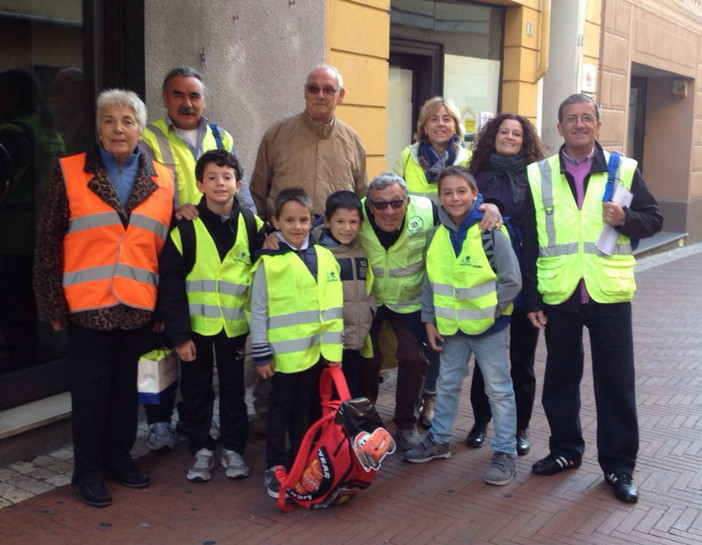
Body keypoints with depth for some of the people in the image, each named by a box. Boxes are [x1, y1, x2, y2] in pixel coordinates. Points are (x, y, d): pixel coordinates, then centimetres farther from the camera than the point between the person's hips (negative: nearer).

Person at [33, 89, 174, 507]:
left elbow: (169, 248, 7)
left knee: (126, 386, 14)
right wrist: (52, 304, -6)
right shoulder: (70, 173, -3)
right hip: (87, 306, -2)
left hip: (137, 307, 3)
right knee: (90, 389, 7)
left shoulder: (163, 180, 5)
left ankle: (120, 456, 32)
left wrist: (166, 306, 4)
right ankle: (88, 471, 21)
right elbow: (48, 243, -2)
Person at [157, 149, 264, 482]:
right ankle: (202, 449, 26)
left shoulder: (252, 226, -1)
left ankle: (233, 448, 27)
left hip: (235, 325, 1)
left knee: (233, 388, 12)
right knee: (196, 389, 11)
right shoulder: (186, 228, -8)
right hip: (196, 324, -1)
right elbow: (170, 285, -8)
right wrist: (178, 334, -10)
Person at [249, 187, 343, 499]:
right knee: (280, 409, 8)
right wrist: (261, 354, -7)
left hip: (314, 350, 3)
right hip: (283, 352, -3)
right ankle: (275, 467, 20)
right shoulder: (269, 262, -8)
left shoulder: (324, 257, 2)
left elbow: (333, 307, 4)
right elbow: (257, 312, -6)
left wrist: (333, 348, 3)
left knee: (304, 408, 16)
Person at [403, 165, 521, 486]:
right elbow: (430, 282, 7)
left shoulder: (491, 231, -15)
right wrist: (429, 319, 3)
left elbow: (512, 281, -14)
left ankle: (505, 452, 18)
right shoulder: (438, 235, 1)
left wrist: (487, 311, -15)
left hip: (488, 327, -5)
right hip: (450, 327, 5)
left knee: (498, 389, 6)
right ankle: (438, 439, 35)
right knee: (447, 384, 19)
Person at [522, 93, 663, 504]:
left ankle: (619, 465, 18)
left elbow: (654, 220, 7)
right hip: (558, 296, 1)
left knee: (616, 382, 5)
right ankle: (566, 449, 30)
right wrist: (531, 298, 0)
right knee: (560, 377, 13)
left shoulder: (625, 170, 2)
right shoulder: (538, 175, 3)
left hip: (609, 295, -1)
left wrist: (626, 218, -16)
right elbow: (530, 242, 3)